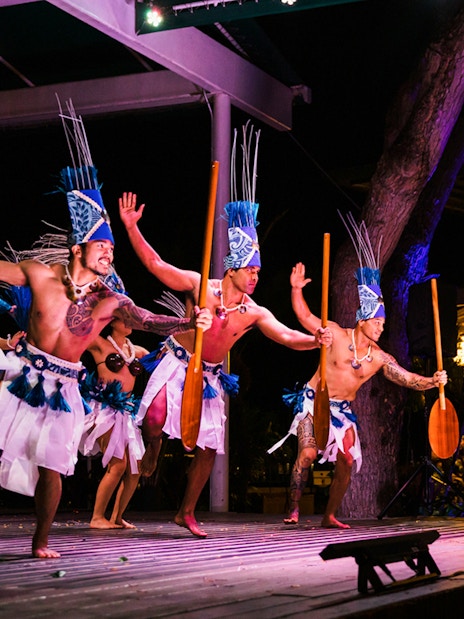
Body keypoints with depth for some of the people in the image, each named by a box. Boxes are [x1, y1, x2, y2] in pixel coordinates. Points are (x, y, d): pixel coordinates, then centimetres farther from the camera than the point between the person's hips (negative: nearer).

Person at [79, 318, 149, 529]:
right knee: (118, 465, -15)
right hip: (106, 408, -6)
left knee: (135, 469, 1)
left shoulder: (138, 352, 16)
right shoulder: (100, 344, 2)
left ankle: (117, 517, 14)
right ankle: (97, 517, -4)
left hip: (126, 411, 6)